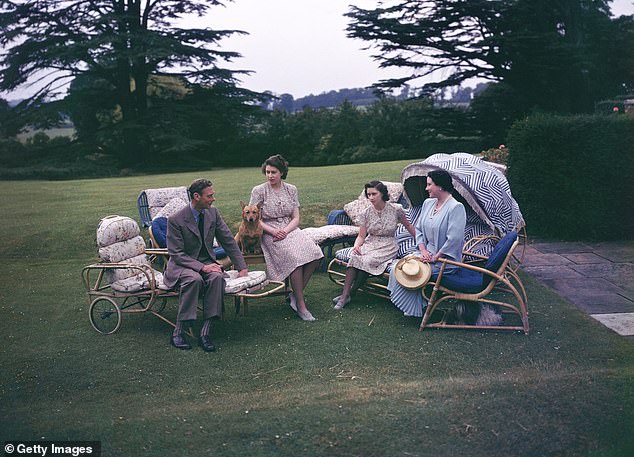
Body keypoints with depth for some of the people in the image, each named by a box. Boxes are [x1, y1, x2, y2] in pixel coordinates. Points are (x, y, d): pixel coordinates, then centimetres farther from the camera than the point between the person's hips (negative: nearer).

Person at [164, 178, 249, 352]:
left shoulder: (213, 213, 2)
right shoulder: (176, 220, -14)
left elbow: (228, 241, 8)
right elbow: (176, 254, -14)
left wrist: (242, 267, 2)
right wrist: (201, 267, -26)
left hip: (207, 262, 4)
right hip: (181, 265, -4)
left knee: (217, 277, -31)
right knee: (194, 279, -37)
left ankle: (205, 332, -30)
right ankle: (178, 332, -27)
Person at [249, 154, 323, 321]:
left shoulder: (291, 189, 10)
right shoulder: (259, 191, 1)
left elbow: (296, 218, 7)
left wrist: (285, 231, -13)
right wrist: (273, 231, -16)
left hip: (289, 229, 4)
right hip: (269, 233, -4)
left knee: (315, 254, -23)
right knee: (295, 257, -31)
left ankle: (295, 294, -9)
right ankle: (301, 306, -20)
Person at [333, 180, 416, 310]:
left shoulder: (396, 209, -6)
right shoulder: (366, 213, 0)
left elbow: (408, 226, 8)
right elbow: (361, 236, 1)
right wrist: (356, 245, -21)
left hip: (388, 246, -2)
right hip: (370, 243, 2)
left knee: (369, 260, -32)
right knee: (355, 257, -31)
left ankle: (348, 294, -20)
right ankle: (344, 295, -30)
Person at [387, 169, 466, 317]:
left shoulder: (456, 207, -19)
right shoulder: (428, 203, 8)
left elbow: (454, 239, -24)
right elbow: (418, 229, 12)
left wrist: (435, 257, -18)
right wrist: (423, 250, -4)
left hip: (445, 259, -8)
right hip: (426, 252, 8)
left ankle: (415, 310, 6)